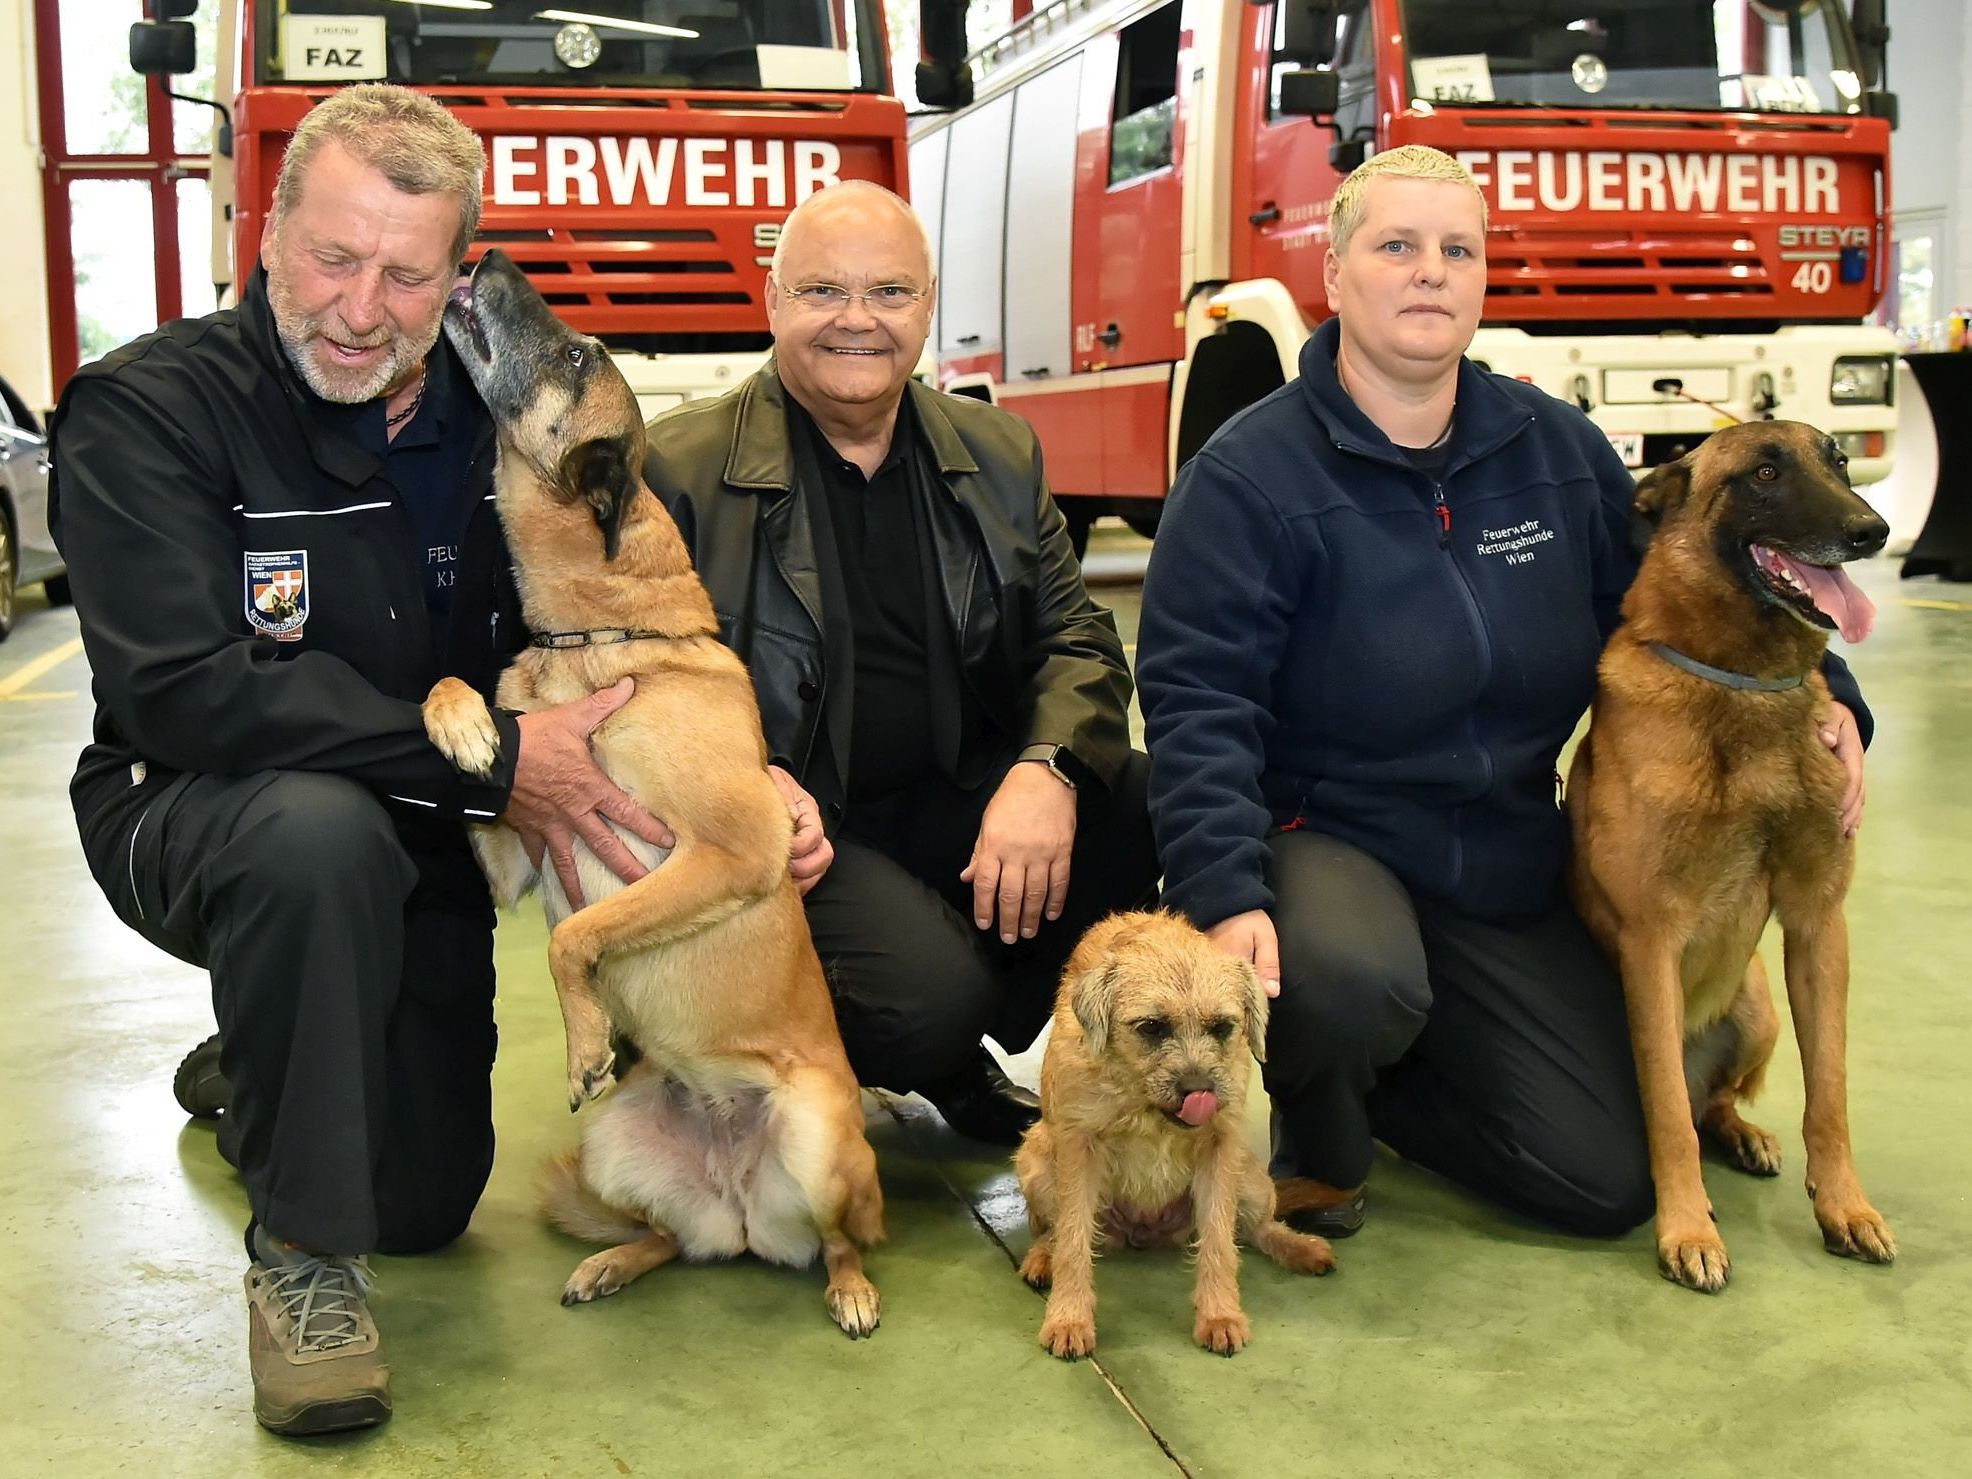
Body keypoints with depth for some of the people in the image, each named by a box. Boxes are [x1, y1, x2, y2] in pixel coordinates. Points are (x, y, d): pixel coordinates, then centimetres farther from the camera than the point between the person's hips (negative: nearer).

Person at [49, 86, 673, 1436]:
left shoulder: (494, 417, -5)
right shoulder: (147, 410, -20)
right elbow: (180, 689, -31)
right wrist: (487, 759, -33)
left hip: (412, 843, 5)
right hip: (188, 817, -5)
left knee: (427, 1204, 9)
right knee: (319, 832, -40)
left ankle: (253, 1071, 43)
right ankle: (299, 1250, -19)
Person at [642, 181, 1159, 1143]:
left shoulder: (998, 457, 12)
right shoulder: (678, 471, -2)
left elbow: (1076, 637, 6)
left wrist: (1048, 769, -15)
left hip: (961, 805, 5)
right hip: (792, 826, -5)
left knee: (1155, 804, -22)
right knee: (929, 992, -32)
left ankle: (962, 1062, 1)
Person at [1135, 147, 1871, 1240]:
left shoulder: (1559, 450, 5)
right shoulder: (1251, 474, -12)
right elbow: (1197, 699, -19)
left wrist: (1823, 696, -3)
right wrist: (1224, 893, -32)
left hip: (1509, 870, 5)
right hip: (1324, 834, -5)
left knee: (1609, 1180, -2)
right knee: (1353, 986, -40)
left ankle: (1366, 1080, 23)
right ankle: (1314, 1129, -2)